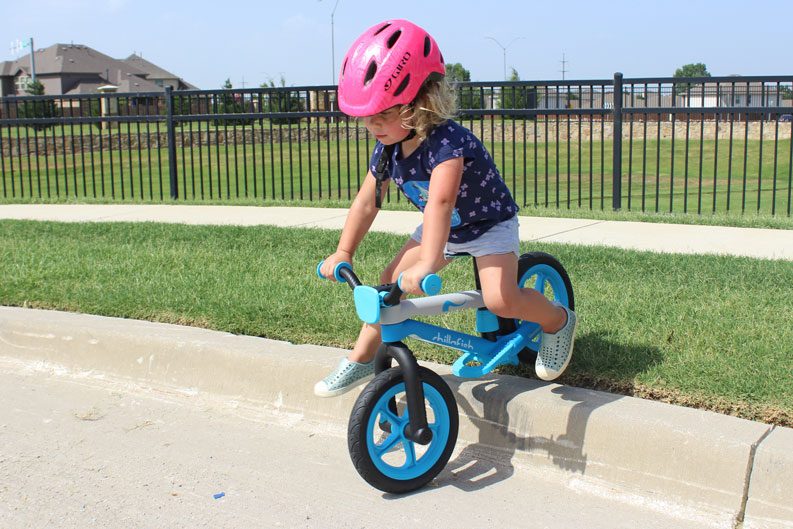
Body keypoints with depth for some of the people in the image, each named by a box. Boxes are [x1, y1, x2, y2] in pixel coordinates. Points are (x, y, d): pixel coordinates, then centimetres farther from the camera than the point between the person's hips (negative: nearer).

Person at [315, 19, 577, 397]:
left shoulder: (446, 141, -37)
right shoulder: (388, 147, -12)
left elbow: (441, 201, -52)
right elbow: (366, 201, -3)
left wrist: (427, 264, -63)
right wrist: (343, 252, -9)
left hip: (489, 224, -7)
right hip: (442, 229, 7)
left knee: (500, 299, -26)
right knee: (390, 281, -3)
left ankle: (558, 321, 4)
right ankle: (362, 359, 12)